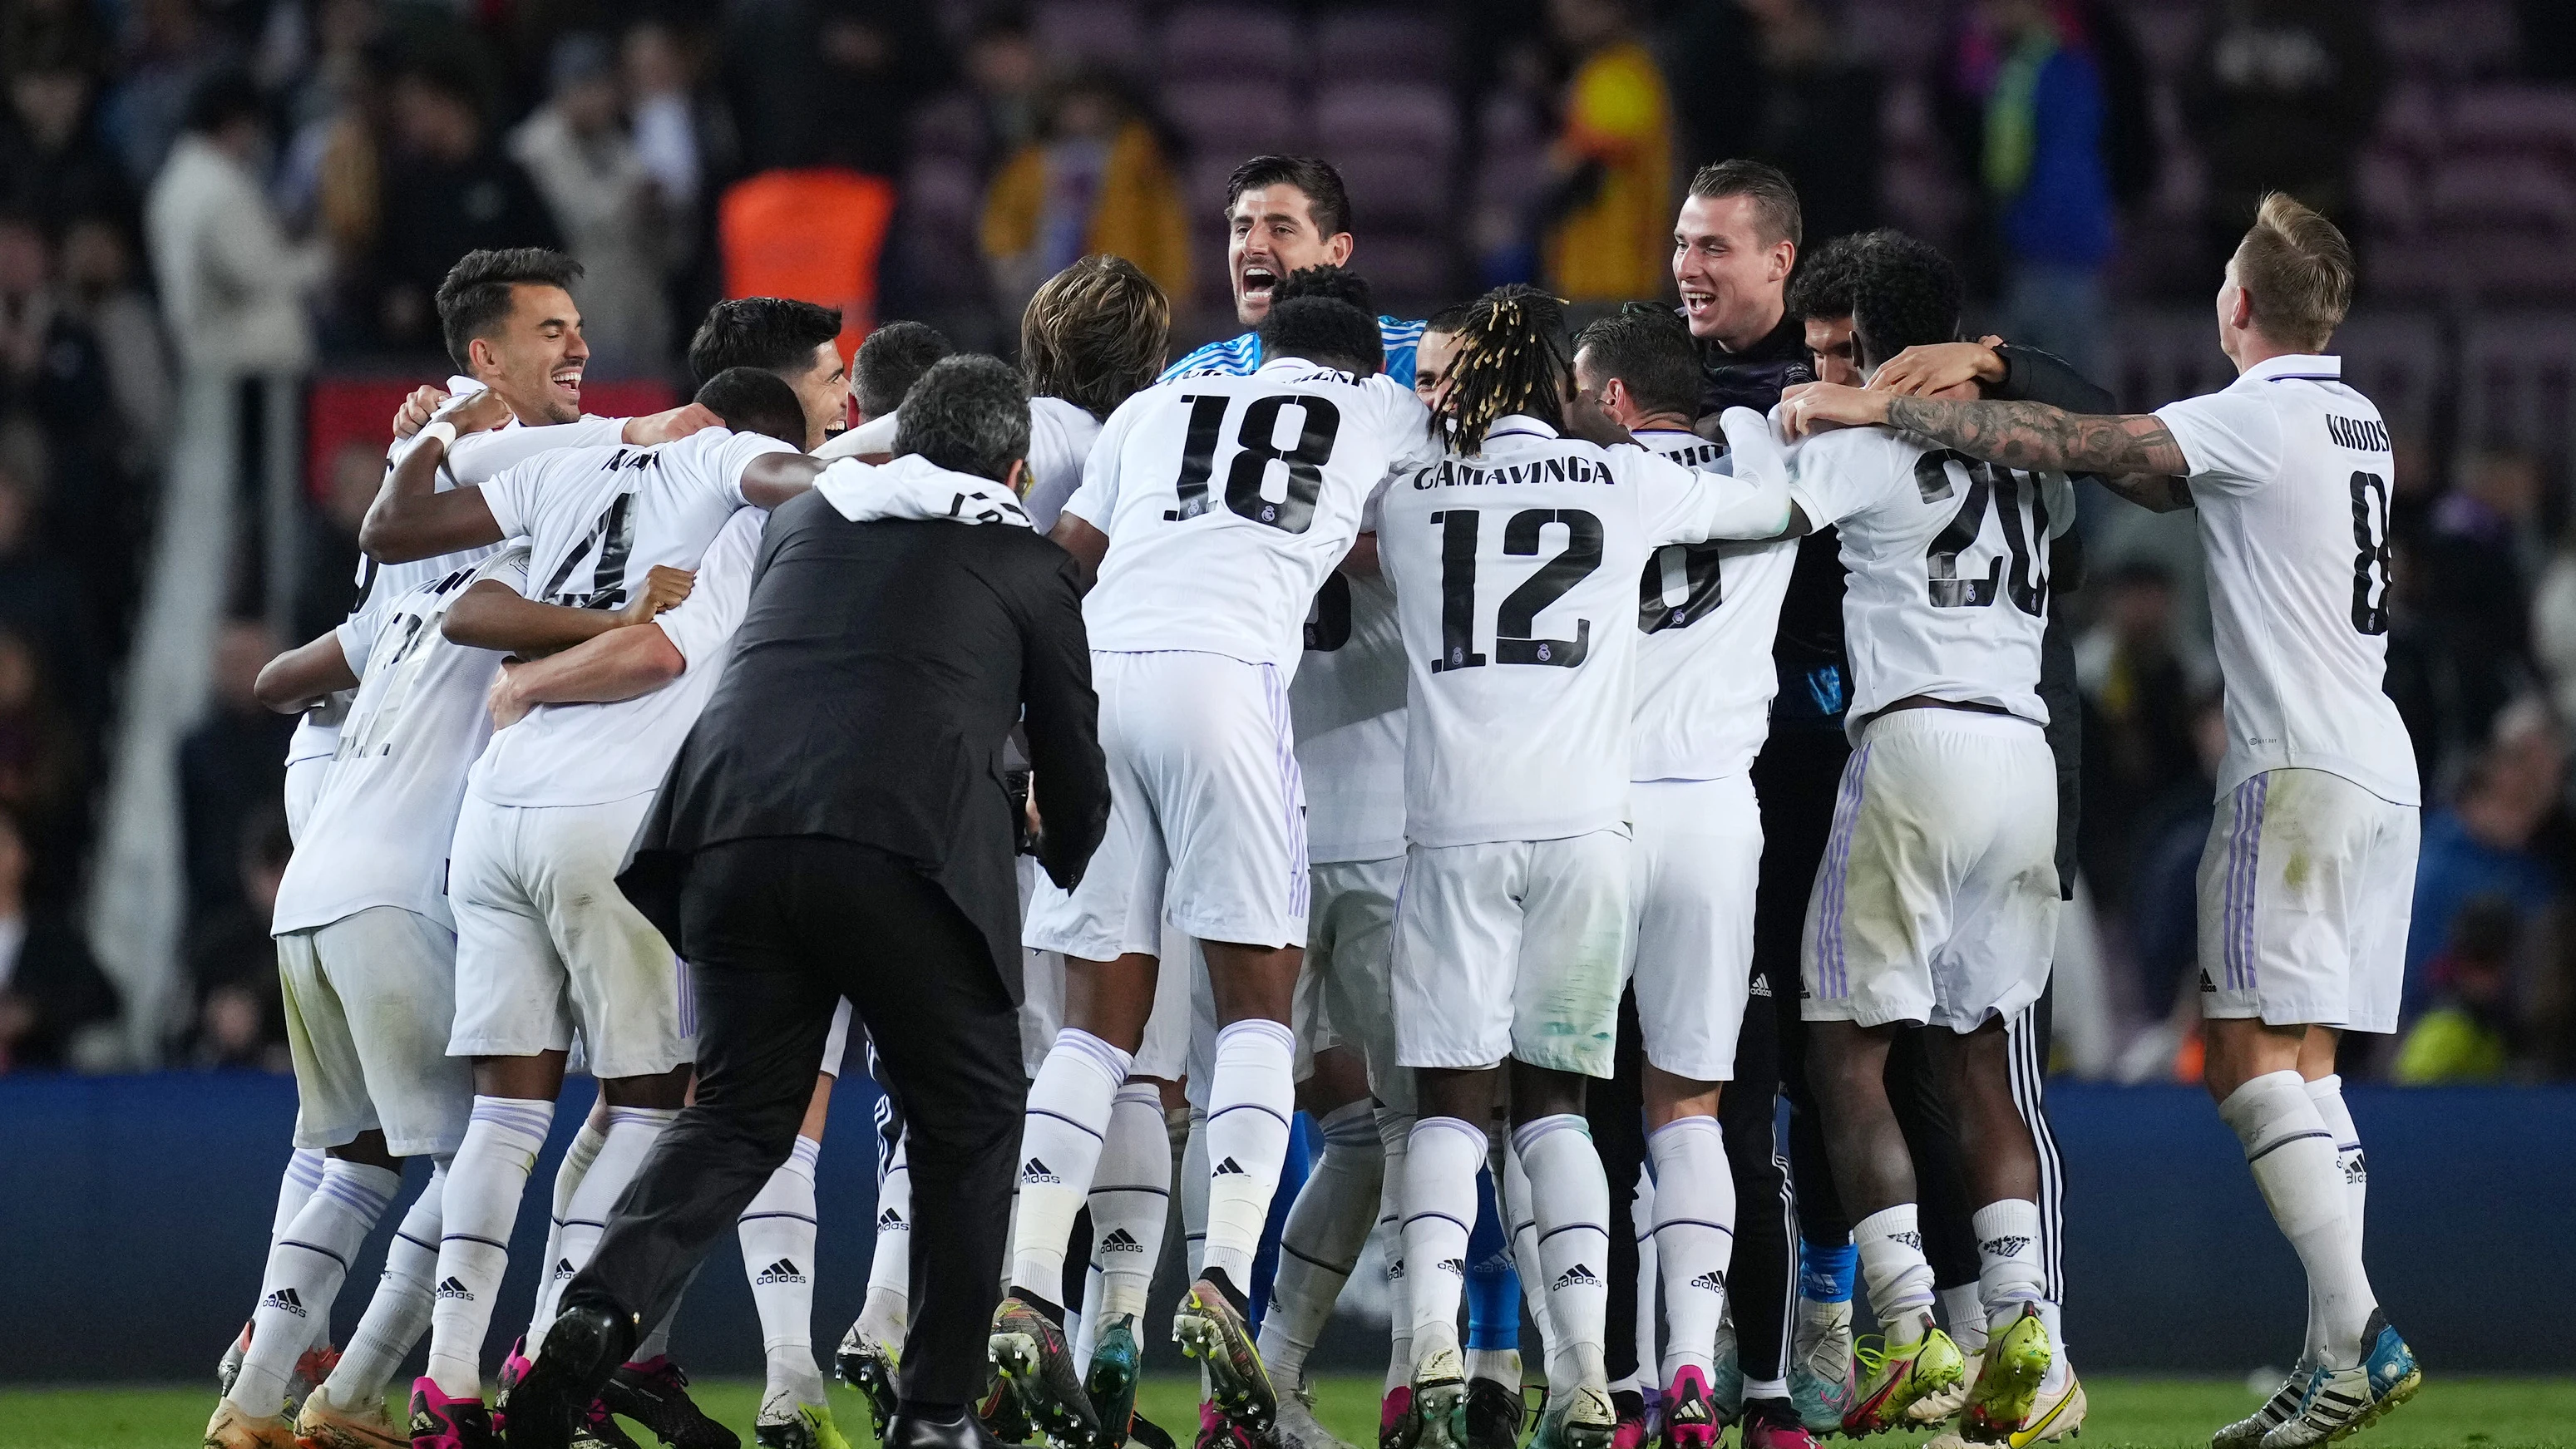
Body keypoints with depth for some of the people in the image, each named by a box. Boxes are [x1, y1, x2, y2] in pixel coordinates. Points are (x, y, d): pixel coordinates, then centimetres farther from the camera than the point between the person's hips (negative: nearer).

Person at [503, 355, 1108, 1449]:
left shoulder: (802, 520, 28)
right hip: (906, 851, -3)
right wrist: (1067, 868, 45)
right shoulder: (1029, 568, 18)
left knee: (738, 1115, 14)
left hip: (731, 826, 3)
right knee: (968, 1123, 15)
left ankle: (603, 1307, -12)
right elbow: (1075, 774, 23)